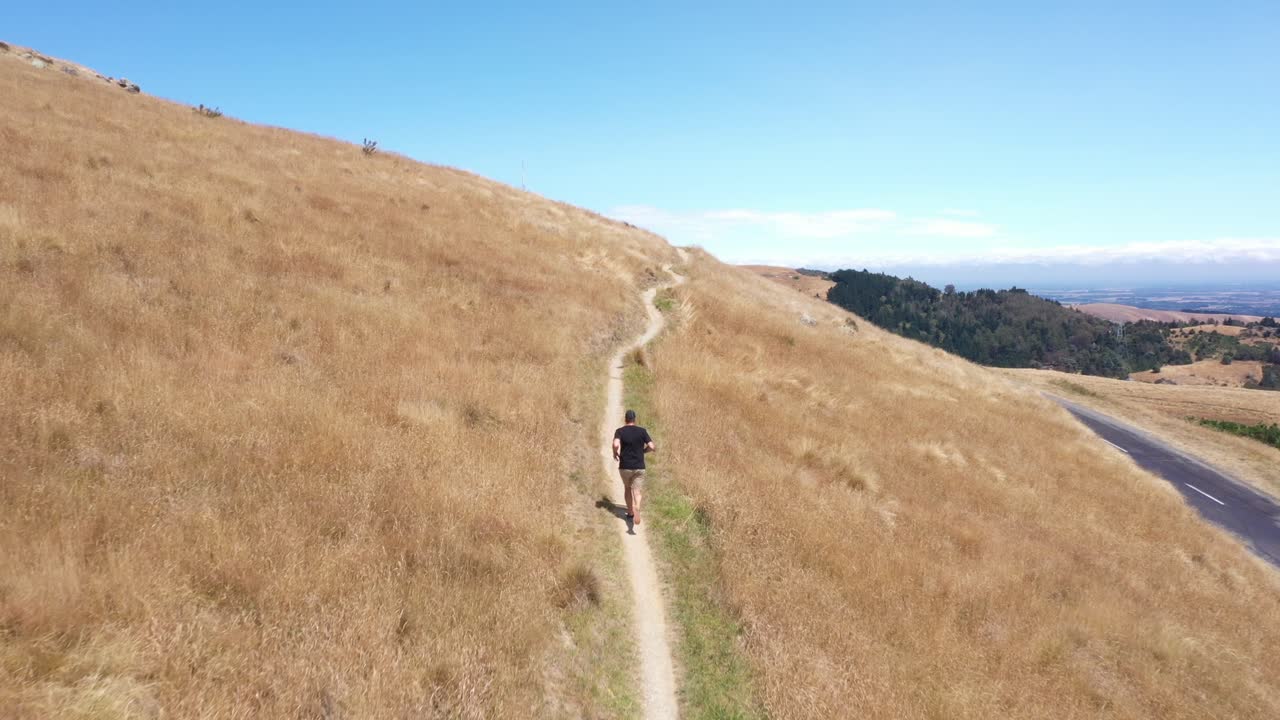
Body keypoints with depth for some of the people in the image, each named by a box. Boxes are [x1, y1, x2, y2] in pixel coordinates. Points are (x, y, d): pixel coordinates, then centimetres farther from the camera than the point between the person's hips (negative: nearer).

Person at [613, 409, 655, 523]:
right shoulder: (642, 431, -1)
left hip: (625, 466, 0)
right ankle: (636, 509, -31)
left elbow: (616, 444, -24)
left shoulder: (619, 431, -4)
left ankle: (630, 513, 30)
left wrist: (615, 454, -3)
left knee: (627, 487, 24)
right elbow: (652, 447, -6)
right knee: (636, 492, -1)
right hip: (639, 467, 0)